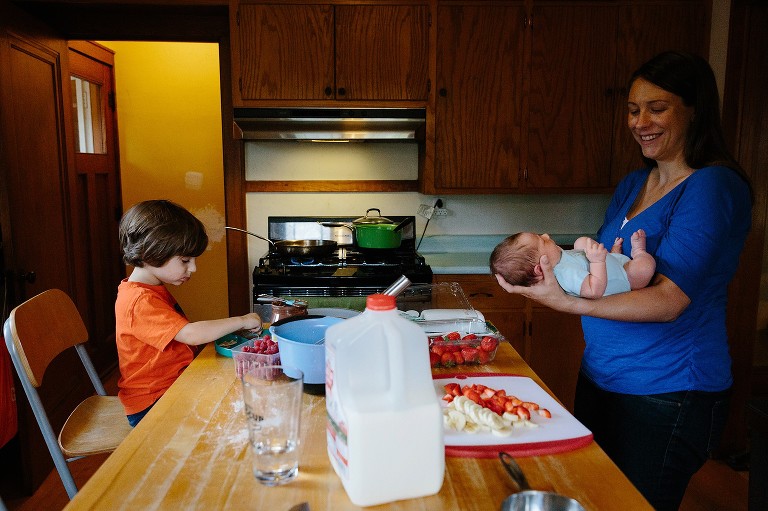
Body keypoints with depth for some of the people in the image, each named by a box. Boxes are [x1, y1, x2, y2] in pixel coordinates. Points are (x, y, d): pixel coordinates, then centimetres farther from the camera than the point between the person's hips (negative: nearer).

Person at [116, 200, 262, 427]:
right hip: (152, 405, -9)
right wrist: (241, 321, -20)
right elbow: (191, 334, -31)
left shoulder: (156, 291, 13)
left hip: (175, 386, 9)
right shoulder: (140, 301, -22)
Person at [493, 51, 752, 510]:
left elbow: (670, 299, -24)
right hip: (602, 378, 8)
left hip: (668, 395, -8)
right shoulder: (632, 185, 10)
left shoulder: (713, 187, -16)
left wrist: (568, 303, -35)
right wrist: (550, 260, -8)